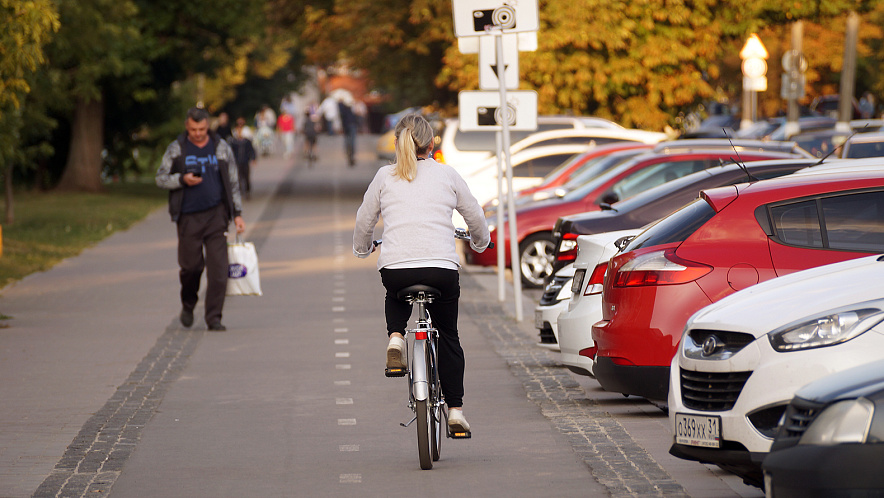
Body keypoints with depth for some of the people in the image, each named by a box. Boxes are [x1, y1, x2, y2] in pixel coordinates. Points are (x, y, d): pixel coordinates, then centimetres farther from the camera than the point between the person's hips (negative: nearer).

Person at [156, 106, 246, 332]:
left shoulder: (221, 148, 7)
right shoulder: (176, 149, 3)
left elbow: (233, 183, 12)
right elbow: (161, 178, 5)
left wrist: (238, 214, 7)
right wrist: (182, 179, -14)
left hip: (216, 214, 1)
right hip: (188, 218, -1)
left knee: (218, 267, -8)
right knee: (191, 265, 2)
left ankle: (214, 317, -4)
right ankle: (188, 305, 30)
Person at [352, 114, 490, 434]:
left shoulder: (385, 177, 11)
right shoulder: (447, 175, 11)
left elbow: (363, 222, 20)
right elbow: (475, 217, 20)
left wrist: (362, 249, 41)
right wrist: (480, 243, 42)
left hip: (394, 268, 0)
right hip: (442, 268, 0)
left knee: (395, 297, 37)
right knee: (448, 336, 19)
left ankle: (396, 337, 8)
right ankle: (455, 410, 14)